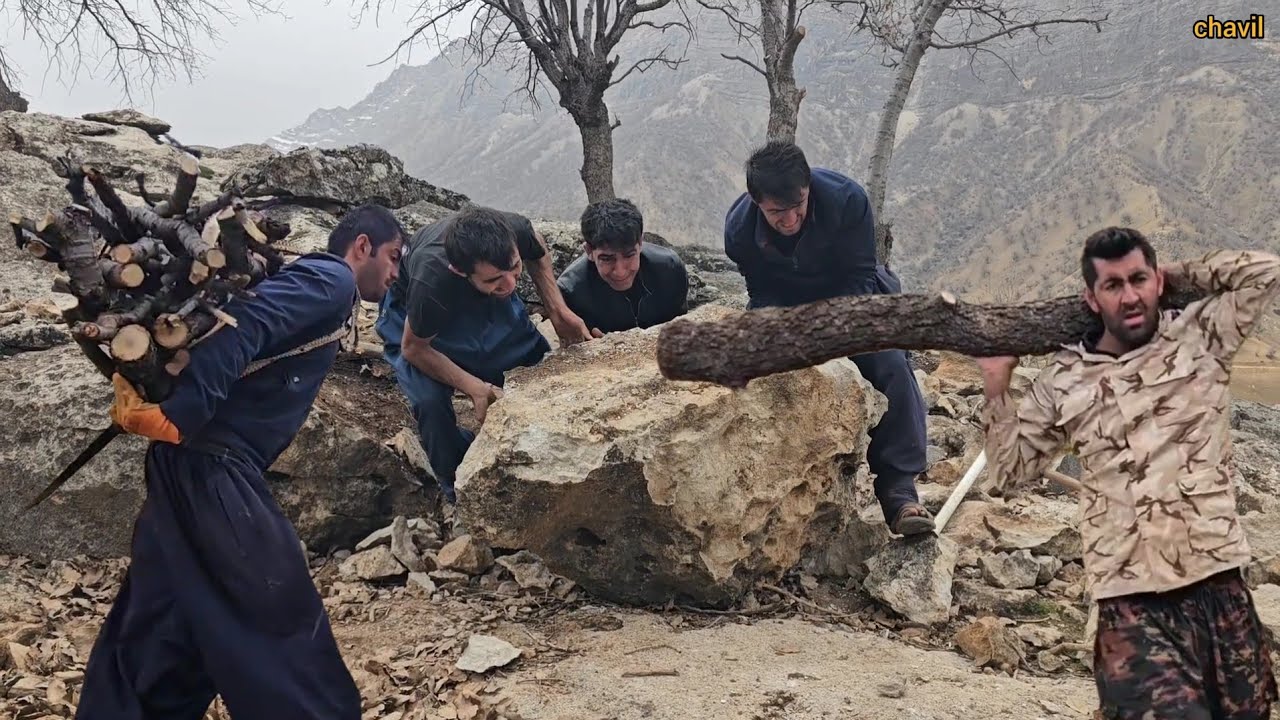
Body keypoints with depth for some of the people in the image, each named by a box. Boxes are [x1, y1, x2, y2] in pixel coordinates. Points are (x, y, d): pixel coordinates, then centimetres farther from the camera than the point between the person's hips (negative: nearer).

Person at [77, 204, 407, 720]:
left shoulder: (310, 284, 22)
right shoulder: (331, 281, -8)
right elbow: (243, 328, -23)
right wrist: (178, 419, -29)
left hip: (192, 464, 10)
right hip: (212, 467, -10)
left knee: (163, 629, 17)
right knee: (282, 620, 2)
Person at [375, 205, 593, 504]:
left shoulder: (516, 230, -36)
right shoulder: (432, 280, -46)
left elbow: (538, 253, -7)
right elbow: (414, 347, -24)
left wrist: (559, 312, -17)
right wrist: (474, 387, -33)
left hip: (489, 307, 5)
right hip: (416, 319, -4)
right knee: (431, 402, -25)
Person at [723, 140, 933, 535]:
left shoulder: (846, 198, -29)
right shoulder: (739, 229, -22)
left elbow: (859, 277, -23)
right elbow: (763, 294, -10)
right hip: (787, 306, 2)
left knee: (890, 363, -25)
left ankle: (898, 487, -23)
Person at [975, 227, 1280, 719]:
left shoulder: (1200, 338, 7)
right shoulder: (1062, 383, 6)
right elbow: (1009, 471, 13)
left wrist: (1175, 275, 7)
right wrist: (996, 387, 4)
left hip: (1219, 586, 2)